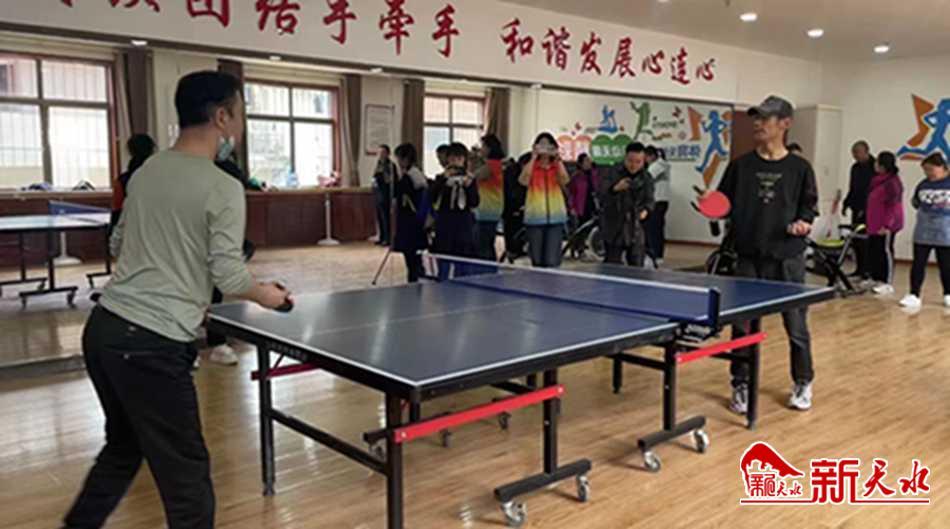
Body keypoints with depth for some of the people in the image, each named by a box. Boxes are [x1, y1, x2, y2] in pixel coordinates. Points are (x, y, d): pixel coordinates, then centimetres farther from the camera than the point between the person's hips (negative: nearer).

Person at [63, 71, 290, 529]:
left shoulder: (146, 171, 11)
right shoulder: (223, 188, -12)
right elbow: (229, 277, -14)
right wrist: (265, 295, 5)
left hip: (104, 326, 9)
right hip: (150, 344, -8)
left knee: (123, 447, 28)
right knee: (185, 472, 6)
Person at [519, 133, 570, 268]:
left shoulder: (558, 165, 10)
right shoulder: (530, 165, 7)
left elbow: (565, 181, -11)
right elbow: (523, 181, -15)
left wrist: (558, 159, -16)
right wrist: (533, 158, -14)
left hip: (555, 216, 0)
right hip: (535, 216, 0)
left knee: (552, 260, -6)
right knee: (536, 259, 6)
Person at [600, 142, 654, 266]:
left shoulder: (646, 178, 4)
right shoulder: (614, 173, -11)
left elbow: (649, 199, 11)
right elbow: (602, 195, -24)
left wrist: (645, 210, -13)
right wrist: (615, 188, -45)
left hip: (636, 227, 4)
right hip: (614, 229, -4)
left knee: (637, 265, 6)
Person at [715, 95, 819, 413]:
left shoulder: (799, 168, 1)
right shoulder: (741, 166, 5)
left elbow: (809, 206, 6)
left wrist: (803, 223, -15)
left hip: (788, 259, -1)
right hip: (749, 258, 1)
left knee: (796, 325, 8)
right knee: (742, 325, 4)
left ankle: (803, 384, 28)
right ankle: (741, 385, 20)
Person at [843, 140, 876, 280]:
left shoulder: (874, 167, -10)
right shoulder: (855, 168, 15)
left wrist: (865, 208, -18)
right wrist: (846, 204, 16)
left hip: (868, 210, -8)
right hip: (856, 208, 8)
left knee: (865, 240, -8)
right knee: (856, 239, 8)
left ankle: (868, 270, -4)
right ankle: (860, 269, 16)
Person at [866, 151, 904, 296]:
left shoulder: (892, 182, -17)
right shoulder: (878, 180, 12)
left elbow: (893, 206, -20)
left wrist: (886, 225, -23)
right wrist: (870, 222, 22)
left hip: (885, 226, -9)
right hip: (875, 225, 9)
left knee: (885, 251, -3)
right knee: (873, 251, 12)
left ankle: (888, 284, 4)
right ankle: (877, 279, 23)